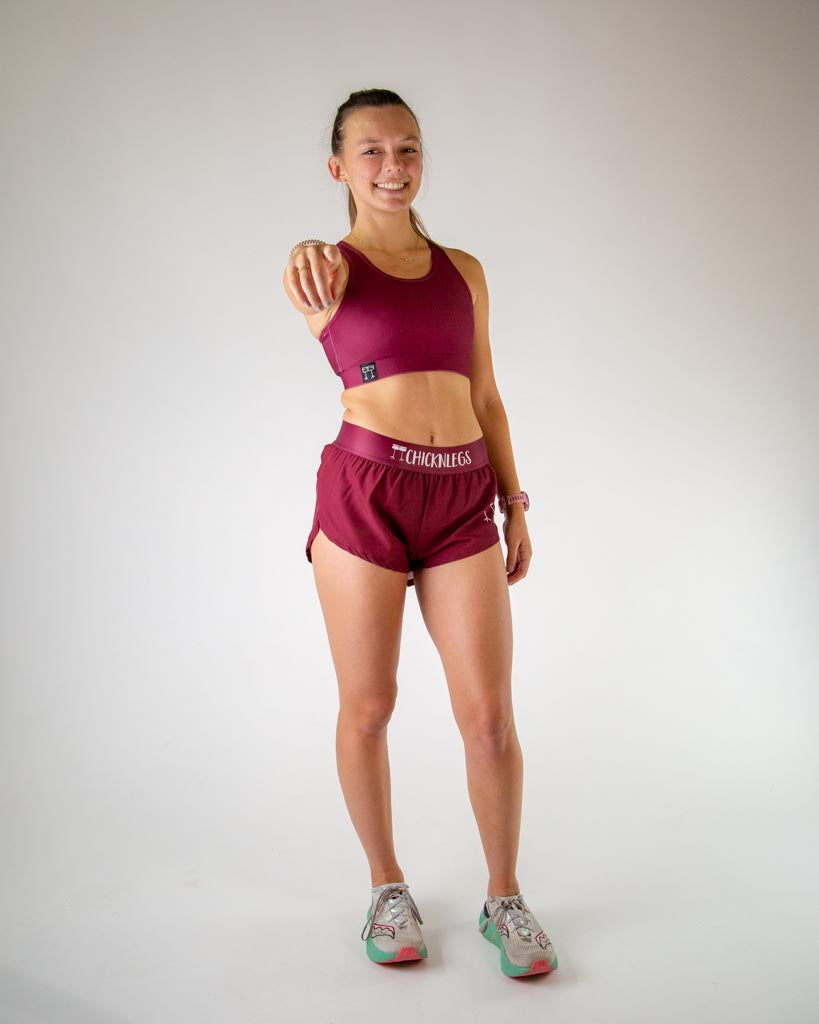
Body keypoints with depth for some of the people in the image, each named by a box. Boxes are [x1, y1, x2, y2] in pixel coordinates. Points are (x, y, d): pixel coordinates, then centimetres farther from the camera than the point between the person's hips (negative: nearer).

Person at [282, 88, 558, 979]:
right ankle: (387, 888, 28)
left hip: (464, 500, 3)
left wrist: (514, 506, 10)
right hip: (364, 492, -3)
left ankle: (504, 897, 21)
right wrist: (306, 257, -48)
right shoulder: (333, 268, 2)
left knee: (490, 715, 1)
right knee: (367, 707, 6)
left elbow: (485, 397, 16)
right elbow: (309, 280, -24)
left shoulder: (464, 270, 15)